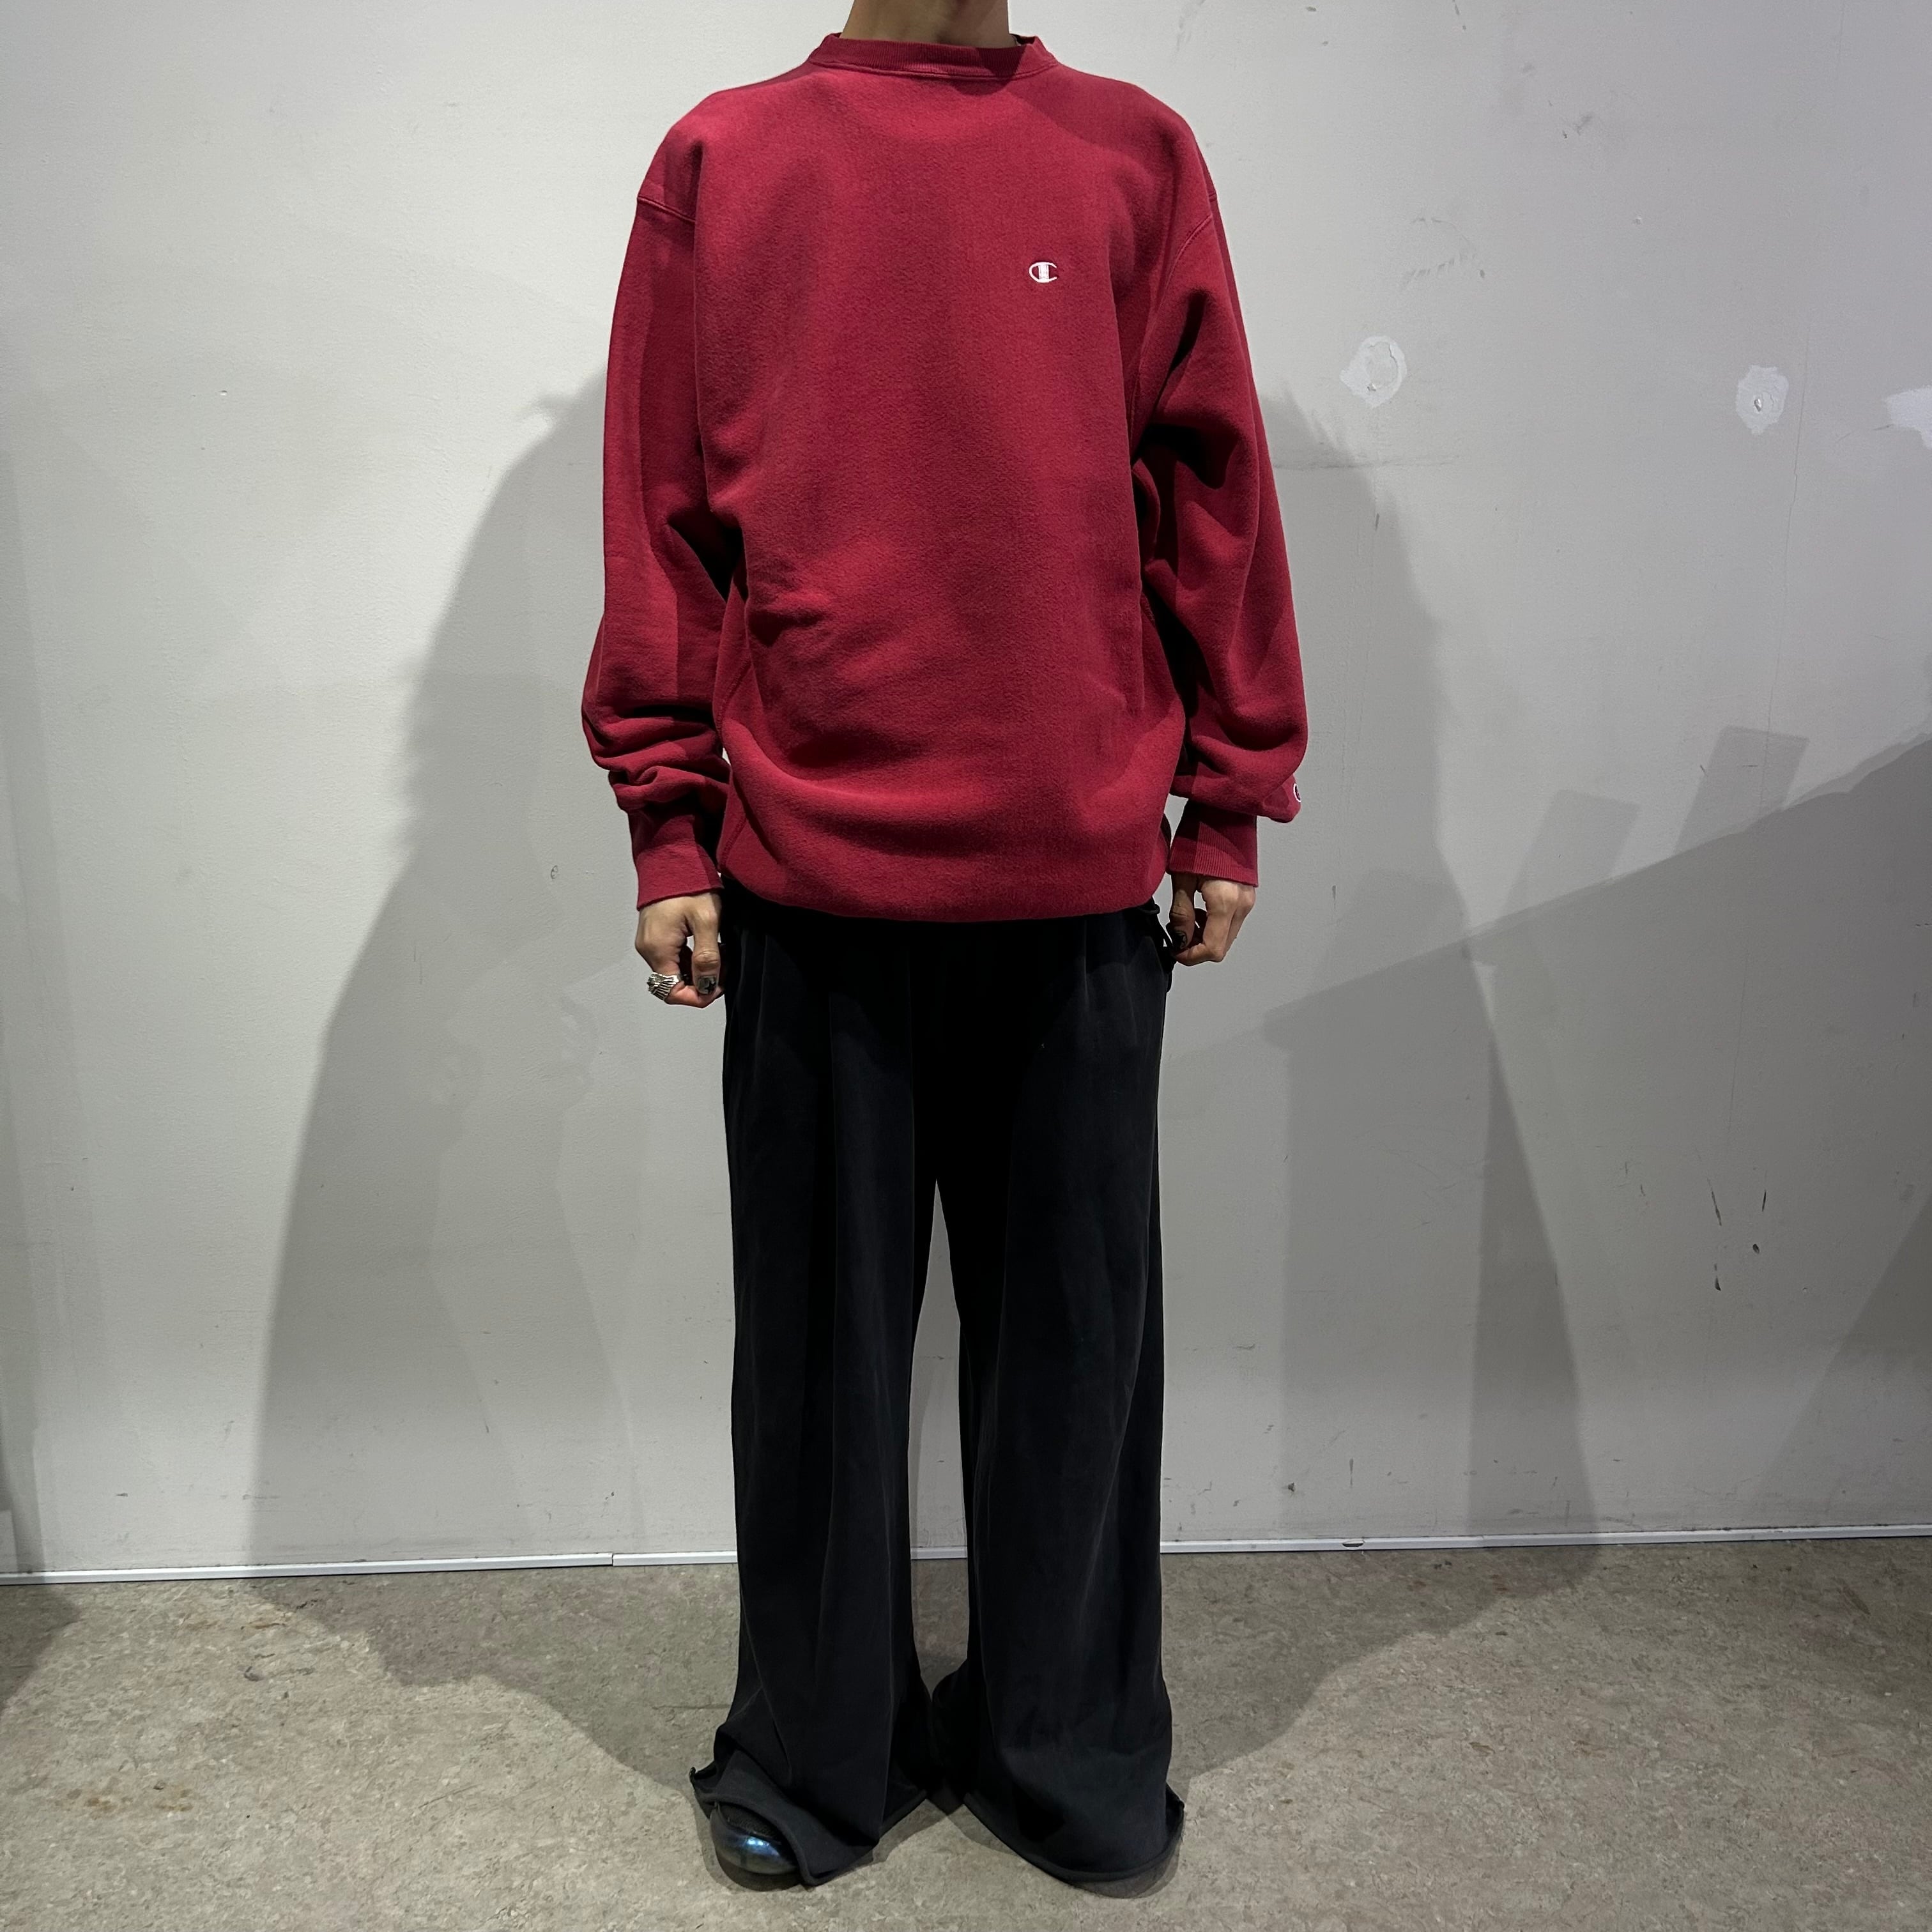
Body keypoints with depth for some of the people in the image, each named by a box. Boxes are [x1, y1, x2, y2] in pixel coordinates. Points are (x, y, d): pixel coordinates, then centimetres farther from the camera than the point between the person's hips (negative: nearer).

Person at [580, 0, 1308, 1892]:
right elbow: (660, 511, 7)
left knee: (1073, 1314, 9)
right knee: (819, 1322, 9)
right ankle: (814, 1747, 28)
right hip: (810, 869, 0)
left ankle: (1065, 1737, 29)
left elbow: (1211, 491, 9)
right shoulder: (718, 162, 9)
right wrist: (668, 825, 1)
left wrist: (1227, 806, 5)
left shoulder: (1135, 157, 10)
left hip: (1082, 874, 1)